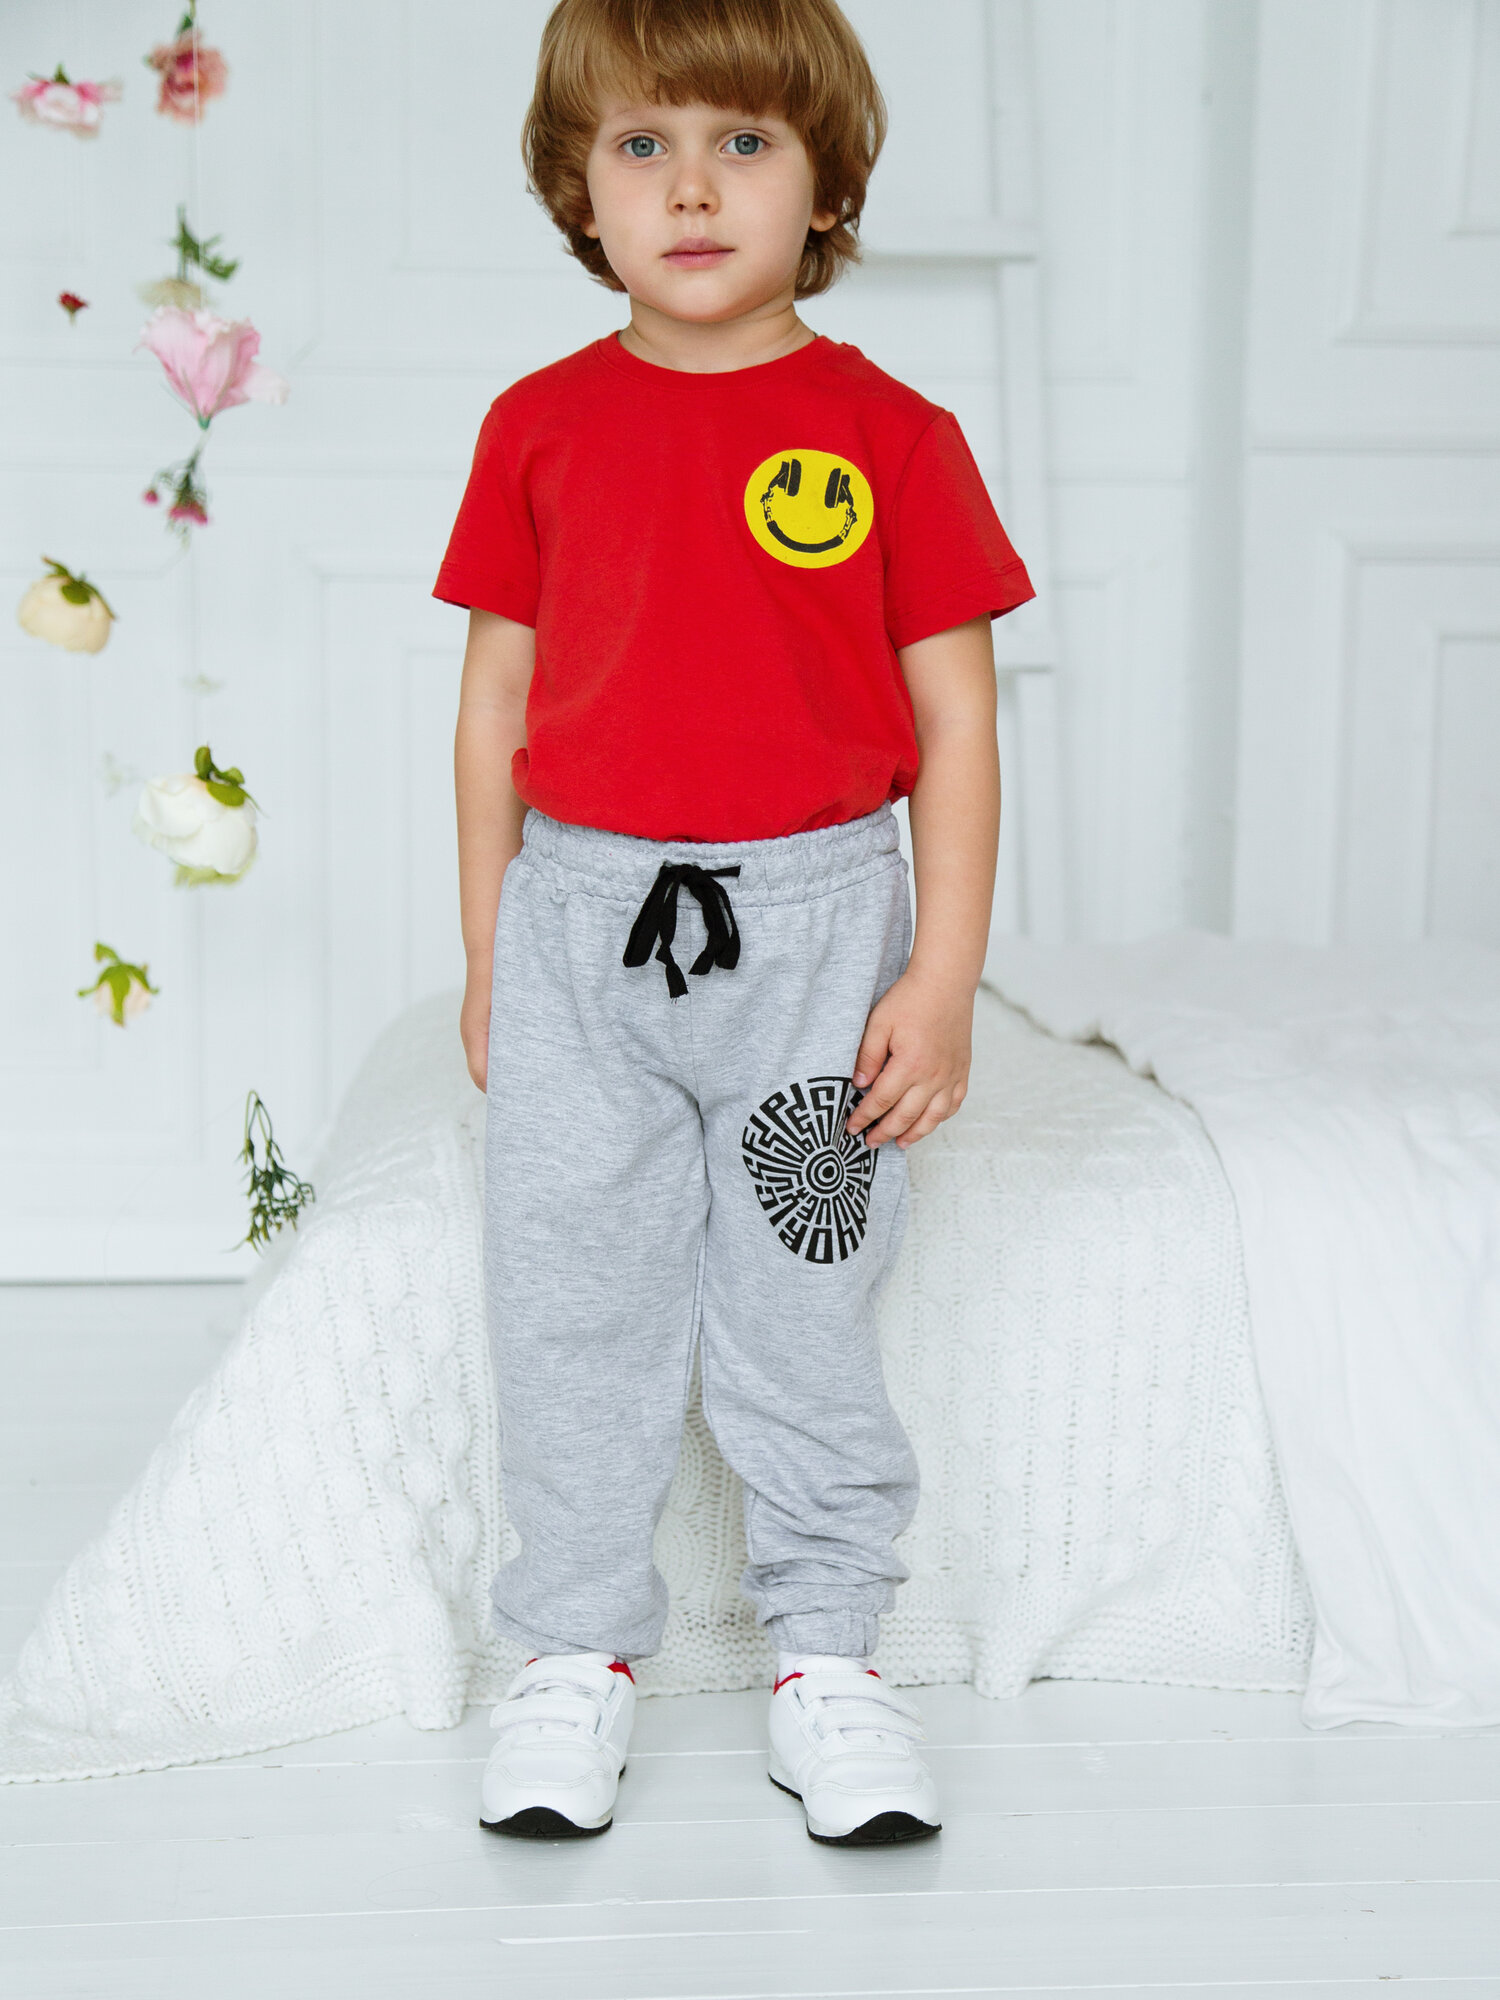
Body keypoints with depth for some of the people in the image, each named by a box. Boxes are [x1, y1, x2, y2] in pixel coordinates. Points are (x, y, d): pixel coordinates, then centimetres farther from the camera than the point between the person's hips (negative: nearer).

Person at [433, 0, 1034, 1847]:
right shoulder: (539, 426, 3)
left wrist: (943, 976, -5)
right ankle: (578, 1652, 23)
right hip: (583, 914, 2)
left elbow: (955, 722, -1)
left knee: (804, 1309, 7)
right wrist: (487, 959, 8)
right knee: (574, 1297, 7)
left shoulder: (887, 431, -3)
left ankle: (827, 1657, 23)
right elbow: (496, 704, 8)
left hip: (813, 923, -2)